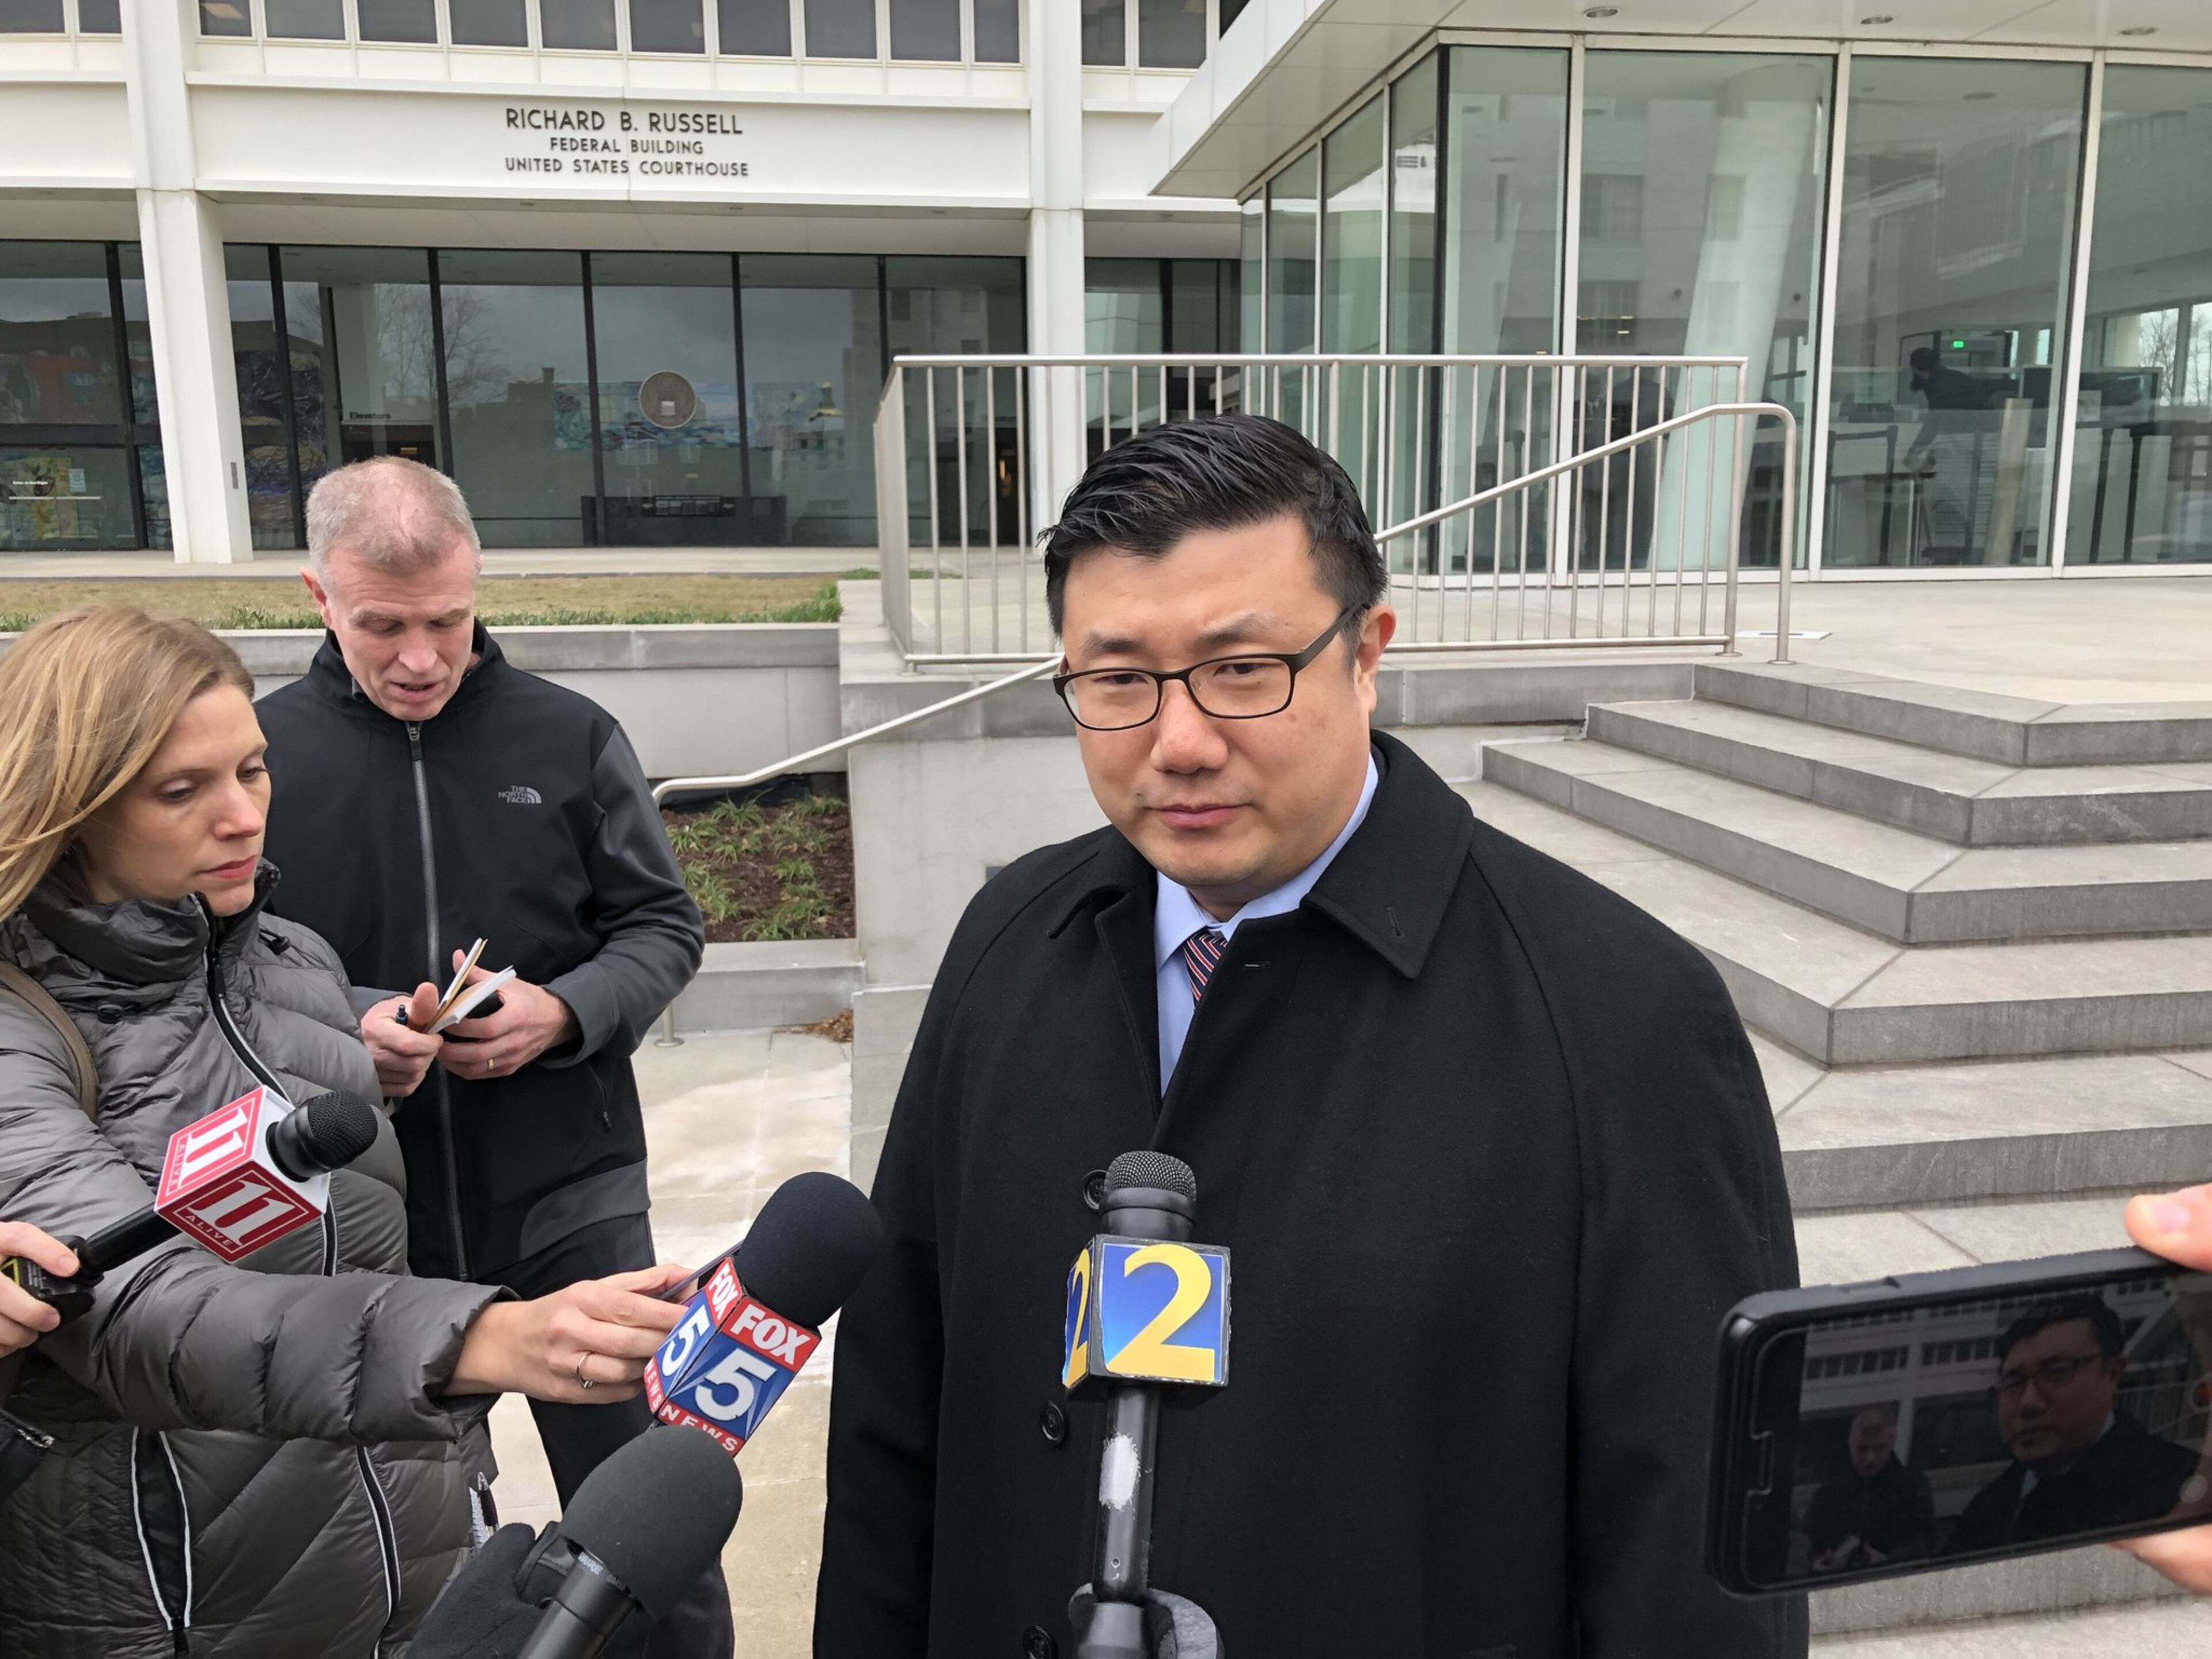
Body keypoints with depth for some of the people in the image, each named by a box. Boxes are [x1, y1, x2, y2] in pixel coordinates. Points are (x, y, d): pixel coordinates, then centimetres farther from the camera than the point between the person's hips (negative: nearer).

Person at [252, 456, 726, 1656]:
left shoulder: (571, 737, -2)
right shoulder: (261, 752, -2)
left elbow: (664, 927, 3)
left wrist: (561, 1012, -16)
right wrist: (341, 1028, -18)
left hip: (567, 1197, 0)